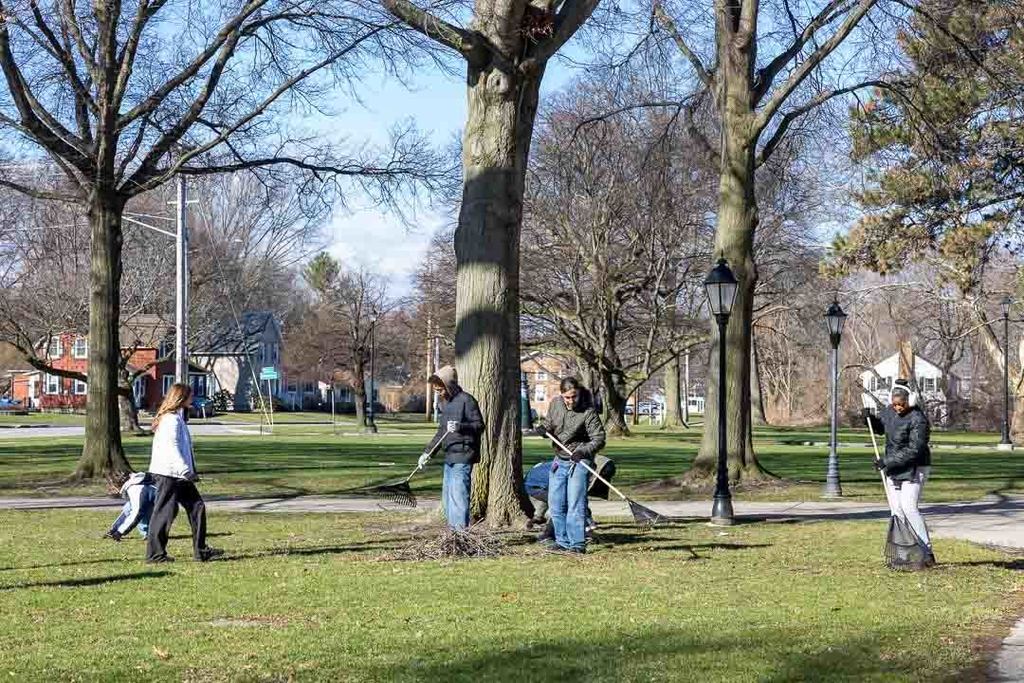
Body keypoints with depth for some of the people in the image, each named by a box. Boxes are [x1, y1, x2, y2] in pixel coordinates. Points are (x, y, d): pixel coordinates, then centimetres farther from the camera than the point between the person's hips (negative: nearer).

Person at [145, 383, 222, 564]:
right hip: (168, 474, -10)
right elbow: (171, 448, -22)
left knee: (196, 507, 9)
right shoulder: (171, 419, -15)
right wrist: (186, 471, -23)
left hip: (178, 475, 10)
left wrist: (188, 472, 18)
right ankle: (155, 553, 3)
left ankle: (201, 550, 11)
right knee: (165, 513, -4)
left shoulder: (177, 418, 17)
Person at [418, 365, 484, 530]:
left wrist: (459, 426, -28)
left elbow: (479, 425, -13)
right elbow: (441, 432, 24)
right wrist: (427, 452, 19)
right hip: (449, 457, 10)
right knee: (447, 496, 12)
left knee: (459, 495, -12)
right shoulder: (447, 403, 18)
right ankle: (452, 529, 17)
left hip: (463, 457, -10)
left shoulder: (466, 400, -9)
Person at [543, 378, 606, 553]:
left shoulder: (588, 412, -15)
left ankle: (577, 544, -8)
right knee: (555, 505, 8)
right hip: (559, 461, 6)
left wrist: (583, 451, -30)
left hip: (579, 462, -6)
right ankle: (562, 542, 17)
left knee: (575, 504, -11)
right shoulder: (555, 404, 2)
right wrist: (544, 429, -5)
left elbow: (599, 439, -15)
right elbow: (549, 424, 18)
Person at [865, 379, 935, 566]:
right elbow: (879, 428, 20)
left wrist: (887, 460, -26)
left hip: (914, 468, -8)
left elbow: (914, 450, -26)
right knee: (896, 510, 6)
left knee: (909, 507, -17)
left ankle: (927, 552, -14)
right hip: (893, 469, 8)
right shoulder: (889, 411, 1)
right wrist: (869, 418, -1)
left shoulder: (918, 419, -22)